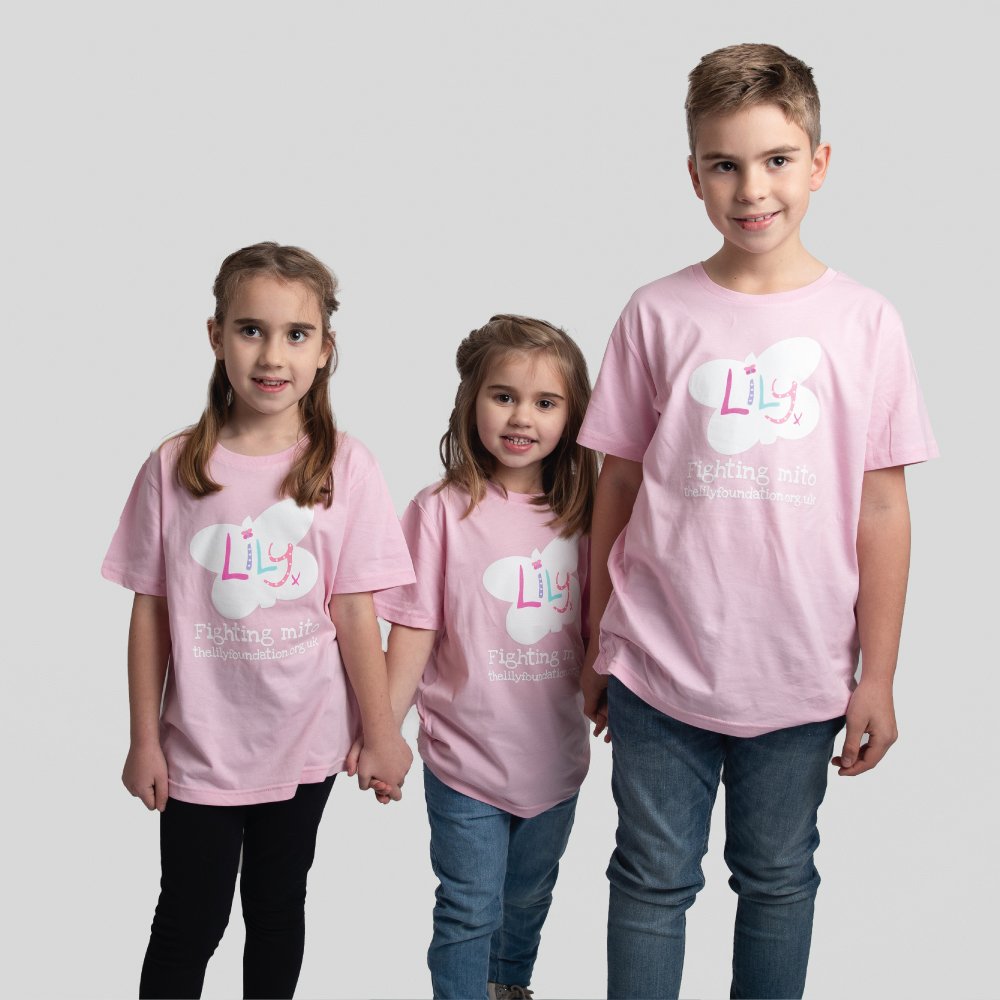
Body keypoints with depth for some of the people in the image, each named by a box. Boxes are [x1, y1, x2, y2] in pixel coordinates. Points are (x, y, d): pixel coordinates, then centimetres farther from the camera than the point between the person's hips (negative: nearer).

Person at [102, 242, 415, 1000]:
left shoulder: (344, 467, -8)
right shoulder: (175, 467, -6)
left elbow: (356, 612, -6)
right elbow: (150, 611, -2)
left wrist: (382, 734, -4)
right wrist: (144, 739, 0)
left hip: (304, 740, 0)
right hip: (200, 743, 0)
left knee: (277, 909, 17)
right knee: (189, 923, 8)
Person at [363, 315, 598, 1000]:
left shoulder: (581, 513, -2)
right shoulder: (443, 511, -13)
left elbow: (595, 629, 8)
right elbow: (415, 631, -11)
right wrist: (382, 731, -12)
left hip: (555, 759, 4)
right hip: (466, 762, -4)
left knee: (528, 902, 24)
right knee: (469, 915, 7)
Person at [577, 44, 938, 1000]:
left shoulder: (863, 322, -3)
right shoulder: (658, 315, -3)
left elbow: (881, 507, 0)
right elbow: (617, 487, 3)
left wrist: (876, 677, 0)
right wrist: (596, 644, 7)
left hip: (800, 678, 1)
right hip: (658, 669, 0)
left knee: (778, 878, 16)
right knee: (653, 881, 10)